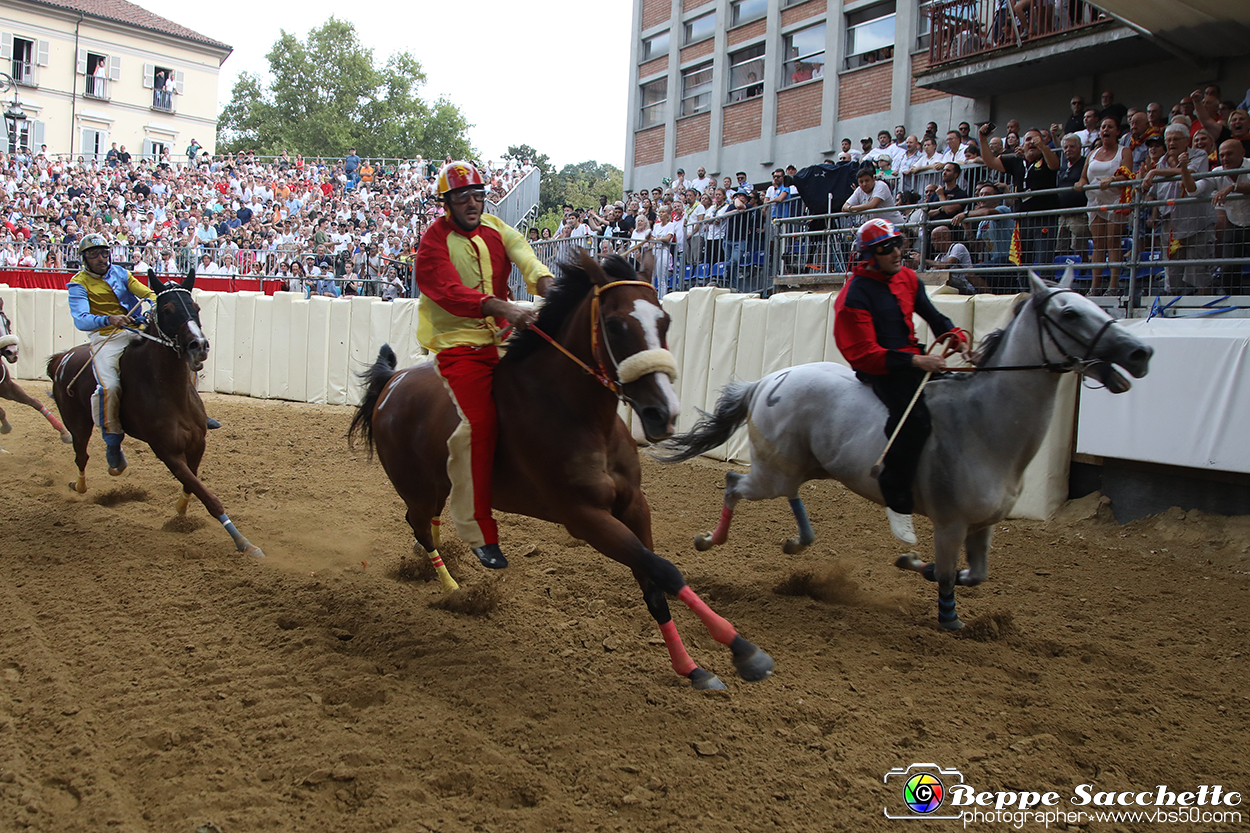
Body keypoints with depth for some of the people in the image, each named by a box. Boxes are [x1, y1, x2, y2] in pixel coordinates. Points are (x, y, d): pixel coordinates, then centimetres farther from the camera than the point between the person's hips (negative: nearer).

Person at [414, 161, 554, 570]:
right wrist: (502, 307, -38)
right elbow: (451, 292, -23)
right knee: (476, 426, -17)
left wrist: (548, 286, -31)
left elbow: (524, 256, -9)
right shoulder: (434, 241, -6)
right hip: (459, 345, -6)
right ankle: (481, 535, -9)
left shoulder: (495, 227, 10)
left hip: (500, 338, 7)